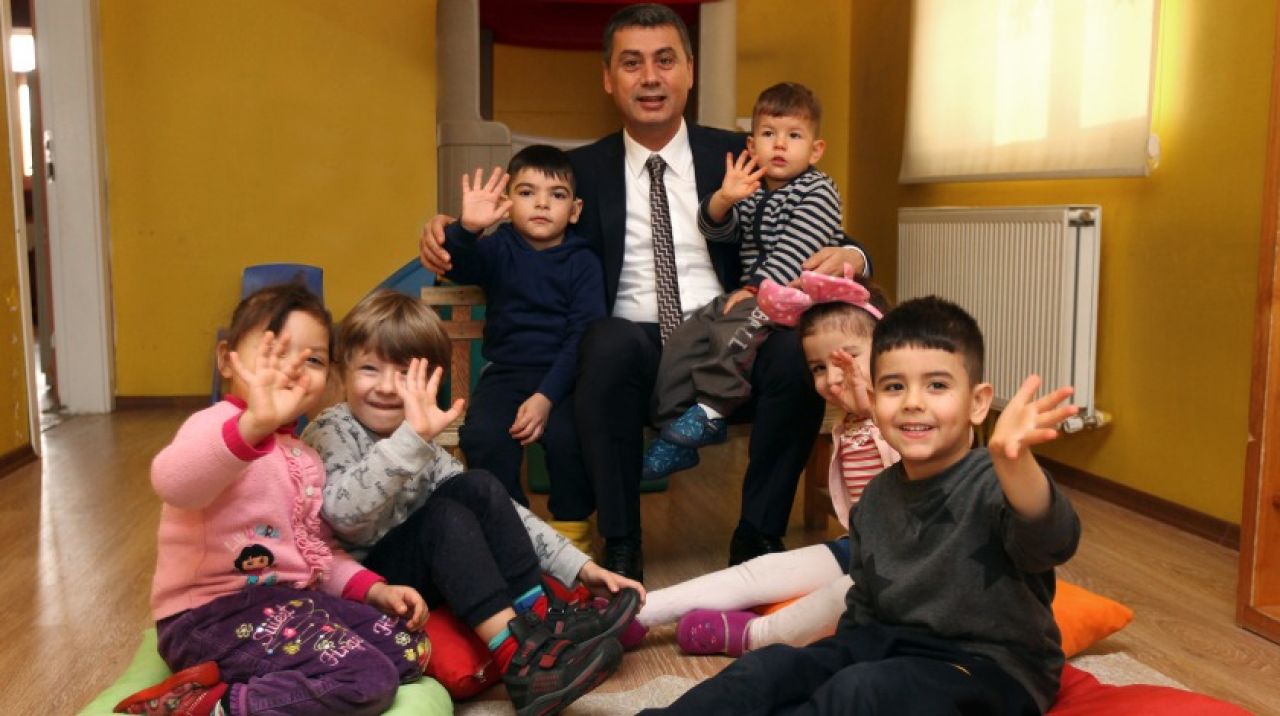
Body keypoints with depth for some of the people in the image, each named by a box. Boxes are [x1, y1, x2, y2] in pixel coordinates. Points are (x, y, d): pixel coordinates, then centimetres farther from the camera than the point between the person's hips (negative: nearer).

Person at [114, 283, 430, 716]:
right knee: (366, 680, -22)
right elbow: (172, 483, -39)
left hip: (286, 602, 10)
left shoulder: (305, 457, 17)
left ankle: (274, 681, -2)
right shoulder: (220, 425, -13)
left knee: (409, 648, 8)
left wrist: (372, 588, 8)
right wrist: (255, 424, -55)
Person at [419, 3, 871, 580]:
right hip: (631, 355, 0)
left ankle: (758, 534, -11)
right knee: (610, 341, -34)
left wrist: (848, 256, -11)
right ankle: (621, 543, -19)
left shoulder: (736, 155, 13)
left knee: (799, 348, -29)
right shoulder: (583, 170, 14)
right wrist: (451, 234, -7)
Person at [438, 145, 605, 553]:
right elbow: (457, 266, -16)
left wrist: (547, 397, -20)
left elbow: (582, 336, -7)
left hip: (564, 374, -1)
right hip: (507, 371, 2)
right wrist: (467, 228, -38)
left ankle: (572, 531, -2)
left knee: (567, 436, -30)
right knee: (482, 436, -27)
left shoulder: (583, 262, 2)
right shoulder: (498, 249, 6)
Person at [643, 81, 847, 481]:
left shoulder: (818, 191, -4)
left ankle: (710, 411, -20)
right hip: (750, 294, 7)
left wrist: (756, 289, -22)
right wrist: (724, 199, -12)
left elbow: (793, 252, -15)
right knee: (685, 338, -9)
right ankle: (677, 435, -7)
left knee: (732, 332, -34)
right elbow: (713, 229, 9)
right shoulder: (750, 191, 17)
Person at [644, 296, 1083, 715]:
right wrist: (840, 658, 2)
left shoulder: (992, 484, -18)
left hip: (992, 668, -7)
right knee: (771, 668, -12)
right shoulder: (877, 498, 5)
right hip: (893, 644, 7)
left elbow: (1049, 543, -42)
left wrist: (1012, 458, -62)